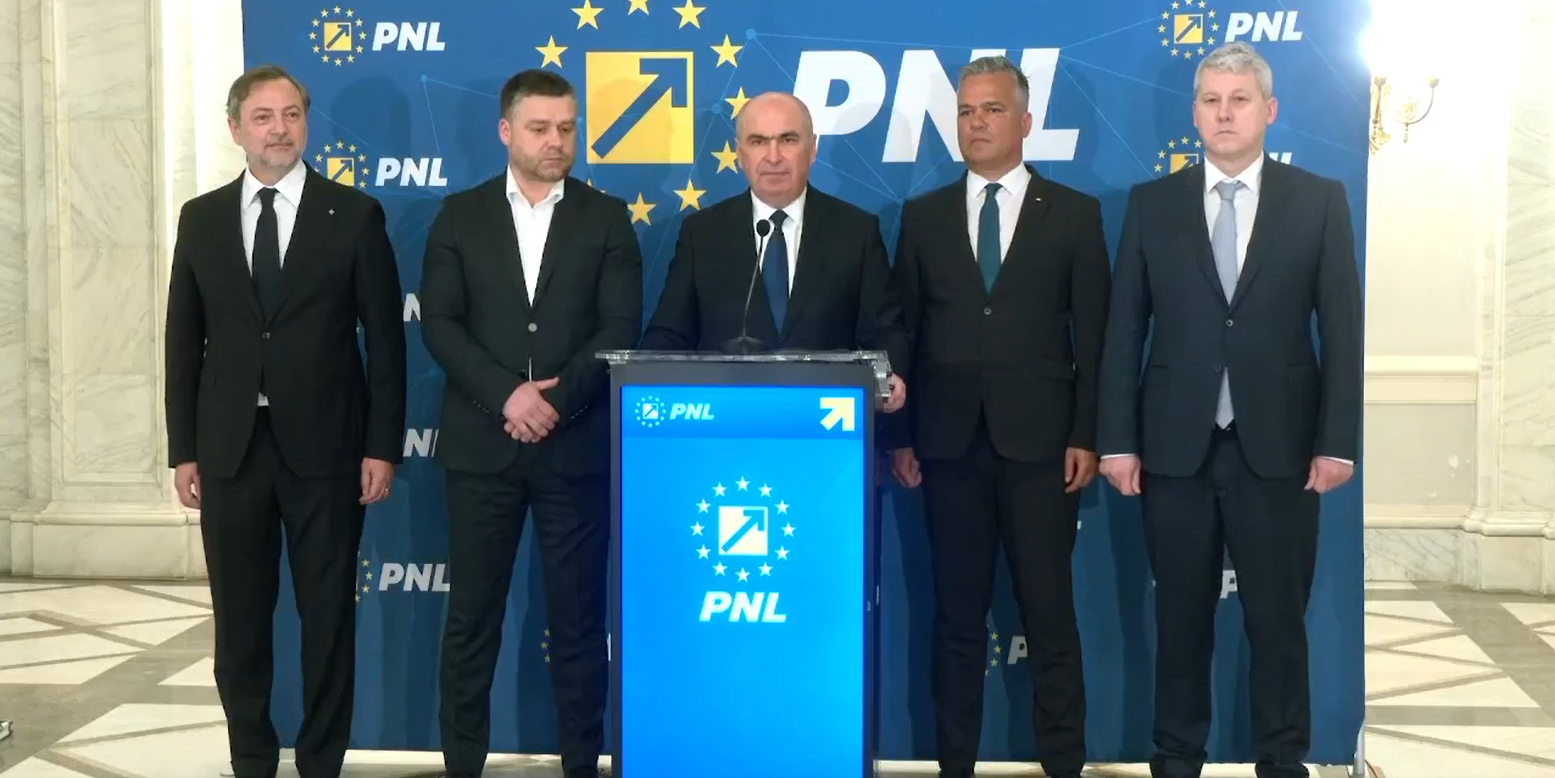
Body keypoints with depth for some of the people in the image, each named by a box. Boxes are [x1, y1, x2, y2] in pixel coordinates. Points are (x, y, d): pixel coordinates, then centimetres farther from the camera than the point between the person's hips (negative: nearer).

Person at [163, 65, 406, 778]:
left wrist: (382, 447, -6)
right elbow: (184, 343, 8)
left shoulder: (354, 214, -1)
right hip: (229, 448, 2)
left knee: (328, 614, 6)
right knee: (239, 618, 9)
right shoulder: (202, 218, 7)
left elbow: (385, 340, -2)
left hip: (324, 447, -2)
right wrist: (183, 451, 3)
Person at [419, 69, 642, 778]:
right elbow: (439, 324, -1)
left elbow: (620, 328, -2)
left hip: (576, 445, 0)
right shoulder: (460, 215, 6)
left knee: (578, 618, 5)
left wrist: (556, 400, -14)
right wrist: (506, 395, -14)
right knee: (471, 617, 5)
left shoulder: (606, 217, 6)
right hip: (481, 444, 1)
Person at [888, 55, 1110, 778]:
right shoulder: (923, 215, 10)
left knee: (1049, 612, 2)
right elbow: (903, 330, 8)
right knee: (956, 614, 7)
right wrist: (899, 435, 2)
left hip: (1037, 442, -2)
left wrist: (1085, 436, -4)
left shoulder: (1074, 213, 5)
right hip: (949, 442, 2)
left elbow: (1093, 335, 2)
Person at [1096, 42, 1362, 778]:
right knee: (1181, 619, 9)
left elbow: (1343, 328, 1)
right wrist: (1118, 439, -1)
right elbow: (1124, 329, 4)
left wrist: (1337, 441, -5)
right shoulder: (1152, 202, 5)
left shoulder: (1319, 200, 3)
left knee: (1279, 621, 7)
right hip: (1176, 445, 1)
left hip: (1278, 446, -1)